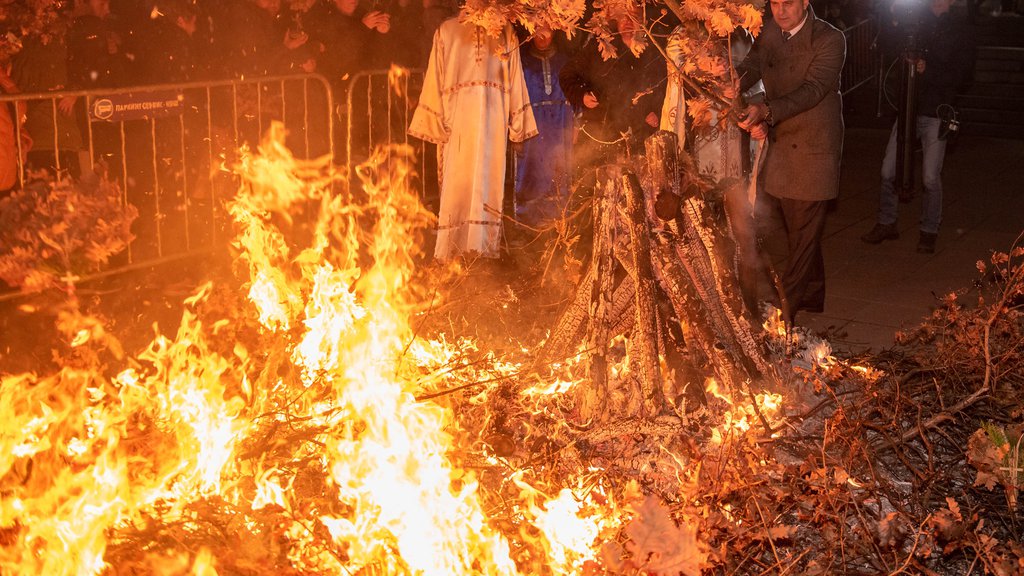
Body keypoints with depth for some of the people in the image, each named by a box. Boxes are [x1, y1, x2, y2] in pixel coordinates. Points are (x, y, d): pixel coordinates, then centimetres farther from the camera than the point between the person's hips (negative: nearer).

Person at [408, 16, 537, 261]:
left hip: (493, 116, 1)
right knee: (456, 183, -6)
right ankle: (452, 247, -7)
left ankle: (484, 245, -6)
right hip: (457, 117, -1)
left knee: (488, 180, -4)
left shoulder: (505, 31, 15)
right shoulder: (447, 30, 15)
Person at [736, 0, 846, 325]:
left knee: (803, 232, -1)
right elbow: (751, 68, -8)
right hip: (778, 145, 6)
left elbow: (813, 88, -24)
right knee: (799, 229, 15)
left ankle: (785, 308, 4)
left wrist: (766, 111, -39)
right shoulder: (768, 34, 5)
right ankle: (812, 295, 32)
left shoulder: (829, 40, -13)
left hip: (811, 149, -6)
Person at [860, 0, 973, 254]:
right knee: (888, 171, 3)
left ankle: (929, 231, 14)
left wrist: (928, 70, -20)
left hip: (935, 112, -3)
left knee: (931, 178, -2)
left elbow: (960, 75, -5)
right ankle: (886, 223, 19)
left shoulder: (959, 31, 0)